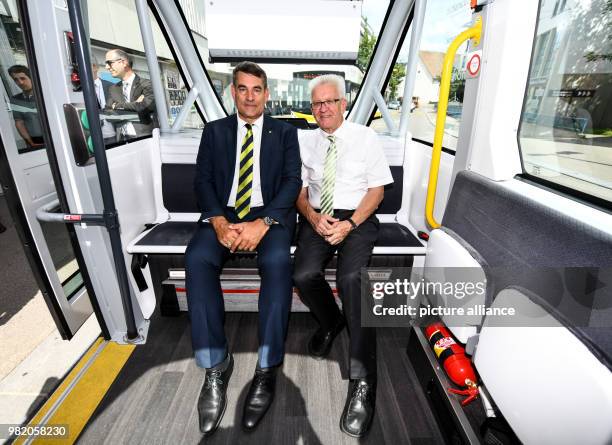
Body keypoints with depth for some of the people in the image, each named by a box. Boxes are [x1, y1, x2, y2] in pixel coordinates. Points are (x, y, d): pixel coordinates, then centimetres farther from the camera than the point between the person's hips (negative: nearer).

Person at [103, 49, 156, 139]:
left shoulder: (146, 84, 1)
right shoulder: (113, 89, 17)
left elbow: (144, 106, -14)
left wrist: (118, 106, -2)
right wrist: (134, 104, -7)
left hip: (143, 137, -3)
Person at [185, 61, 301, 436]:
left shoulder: (285, 132, 12)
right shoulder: (214, 130, 16)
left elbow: (293, 181, -1)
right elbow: (203, 180, 5)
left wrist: (262, 224, -18)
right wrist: (219, 222, -16)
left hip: (271, 215, -1)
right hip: (224, 215, 2)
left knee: (277, 260, -33)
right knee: (197, 259, -29)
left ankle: (267, 369, -20)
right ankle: (216, 364, -16)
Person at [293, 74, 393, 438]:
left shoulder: (365, 137, 5)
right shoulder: (305, 141, 12)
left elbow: (377, 189, 0)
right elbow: (299, 188, 10)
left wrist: (349, 224, -14)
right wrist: (314, 217, -11)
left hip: (357, 218, -2)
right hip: (317, 218, 3)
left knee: (352, 277, -29)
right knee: (304, 276, -25)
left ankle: (363, 383, -20)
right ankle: (331, 322, 10)